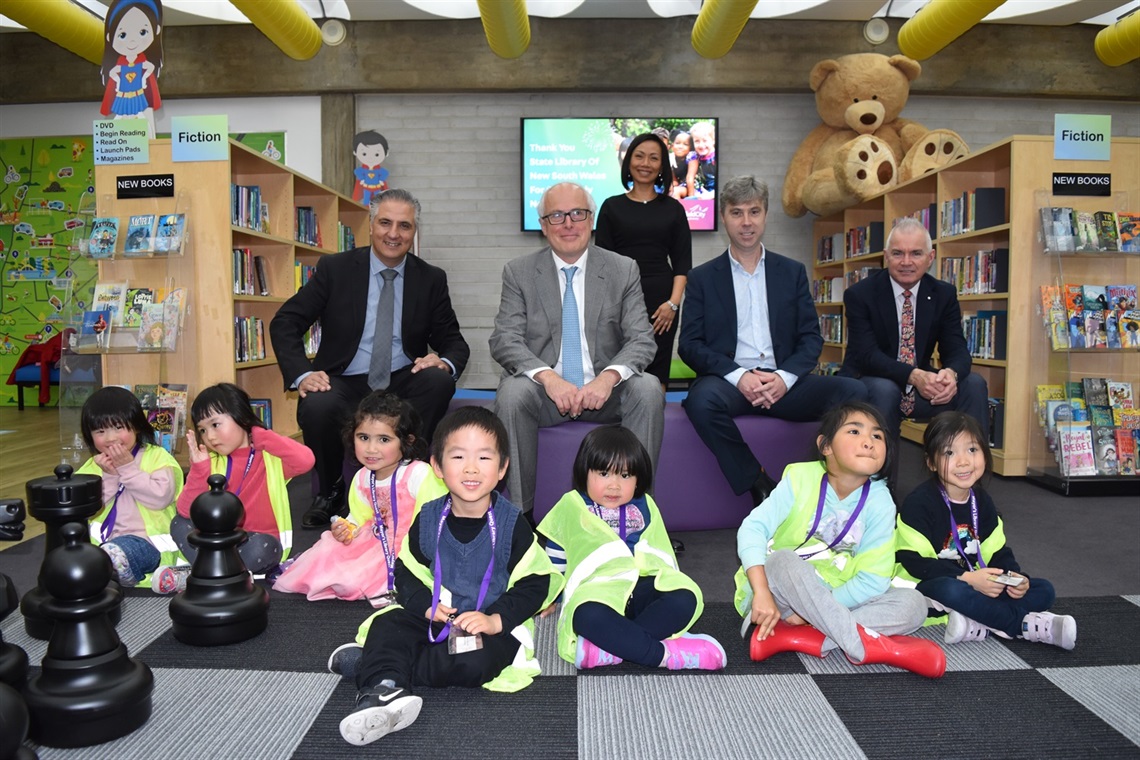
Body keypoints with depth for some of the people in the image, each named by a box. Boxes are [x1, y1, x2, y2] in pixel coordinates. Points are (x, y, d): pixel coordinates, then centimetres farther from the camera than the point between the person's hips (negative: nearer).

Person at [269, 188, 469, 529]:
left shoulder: (432, 279, 6)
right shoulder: (335, 268, 2)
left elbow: (454, 343, 7)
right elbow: (284, 323, 1)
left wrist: (445, 363, -19)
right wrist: (302, 374, -17)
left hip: (403, 384, 1)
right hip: (345, 382, -1)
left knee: (440, 381, -30)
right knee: (316, 407, -33)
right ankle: (330, 494, -2)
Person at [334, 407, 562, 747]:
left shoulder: (511, 523, -10)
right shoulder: (428, 518, -2)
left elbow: (534, 583, -8)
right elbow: (407, 574, 5)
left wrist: (495, 619, -20)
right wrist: (426, 606, -15)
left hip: (493, 624, -3)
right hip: (432, 617, 3)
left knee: (475, 662, -31)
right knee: (387, 624, -21)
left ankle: (372, 664, -20)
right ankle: (383, 688, -44)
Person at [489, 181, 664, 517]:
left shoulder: (623, 270, 6)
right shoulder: (518, 272, 5)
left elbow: (642, 340, -2)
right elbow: (504, 340, -5)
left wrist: (609, 376, -24)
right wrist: (548, 377, -25)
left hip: (604, 390, 1)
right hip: (544, 389, 0)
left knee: (649, 389, -28)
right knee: (511, 394, -31)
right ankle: (518, 513, -18)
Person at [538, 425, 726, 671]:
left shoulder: (645, 507, 20)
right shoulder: (572, 507, 12)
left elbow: (662, 551, 30)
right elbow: (555, 556, 21)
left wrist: (671, 580, 28)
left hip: (646, 584, 4)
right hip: (597, 588, -3)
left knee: (685, 599, -29)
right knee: (588, 616, -40)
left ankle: (607, 647, -34)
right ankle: (666, 654, -35)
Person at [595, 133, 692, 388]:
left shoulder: (673, 209, 9)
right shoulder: (612, 206, 7)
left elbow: (683, 262, 6)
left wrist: (673, 302, -8)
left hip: (661, 302, 1)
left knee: (656, 372, 3)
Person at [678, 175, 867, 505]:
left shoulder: (793, 272, 17)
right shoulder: (701, 278, 10)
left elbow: (811, 338, 10)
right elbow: (690, 345, 1)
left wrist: (784, 377, -11)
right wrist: (738, 376, -15)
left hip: (783, 383, 2)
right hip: (728, 380, -2)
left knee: (853, 391, -24)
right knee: (702, 399, -37)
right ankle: (761, 486, -19)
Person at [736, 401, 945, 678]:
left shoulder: (880, 502, -10)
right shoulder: (801, 478, -15)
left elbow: (873, 580, -13)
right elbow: (753, 528, -23)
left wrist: (812, 611, -21)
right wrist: (762, 593, -35)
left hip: (835, 601, 3)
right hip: (777, 595, -3)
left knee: (913, 604, -16)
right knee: (781, 560, -33)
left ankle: (791, 636, -28)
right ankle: (862, 643, -27)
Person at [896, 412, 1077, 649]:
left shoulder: (982, 501, 9)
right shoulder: (918, 503, -15)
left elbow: (998, 553, 13)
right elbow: (914, 563, -20)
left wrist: (1015, 577, -9)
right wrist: (968, 578, -26)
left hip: (974, 587, 8)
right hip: (926, 590, -8)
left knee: (1043, 590, -2)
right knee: (949, 590, -40)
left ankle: (977, 626, -25)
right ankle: (1026, 624, -20)